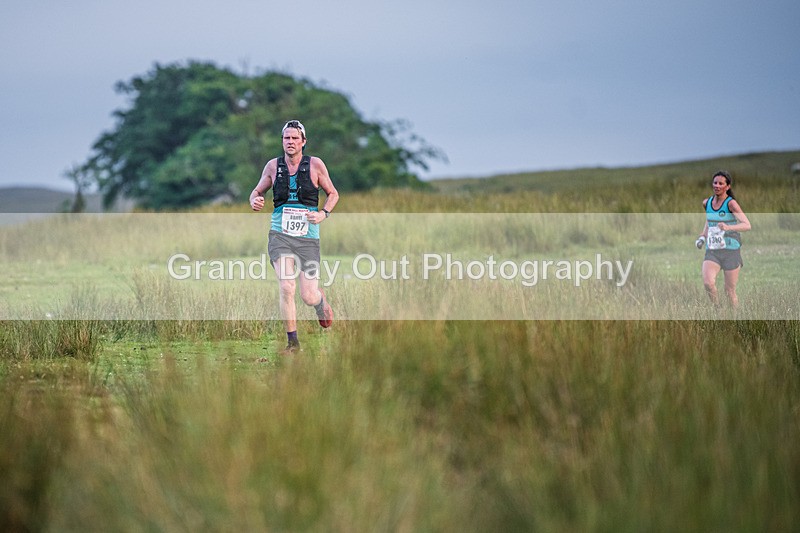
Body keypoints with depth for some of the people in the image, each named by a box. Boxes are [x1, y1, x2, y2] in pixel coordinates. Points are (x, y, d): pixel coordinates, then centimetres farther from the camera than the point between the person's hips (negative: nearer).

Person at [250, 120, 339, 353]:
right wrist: (254, 201, -7)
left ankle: (321, 300, 36)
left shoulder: (315, 165, 0)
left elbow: (333, 193, 11)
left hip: (308, 237, 0)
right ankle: (292, 341, -3)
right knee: (286, 288, -17)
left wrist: (323, 214, -7)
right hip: (280, 235, 1)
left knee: (309, 297, -3)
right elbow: (257, 191, 17)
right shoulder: (273, 166, 4)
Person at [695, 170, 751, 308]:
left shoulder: (731, 203, -11)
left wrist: (728, 227, -39)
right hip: (712, 251, 4)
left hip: (731, 251, -3)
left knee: (730, 291, 3)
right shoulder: (707, 203, 6)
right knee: (708, 282, -22)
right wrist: (703, 237, 15)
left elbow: (747, 225, -23)